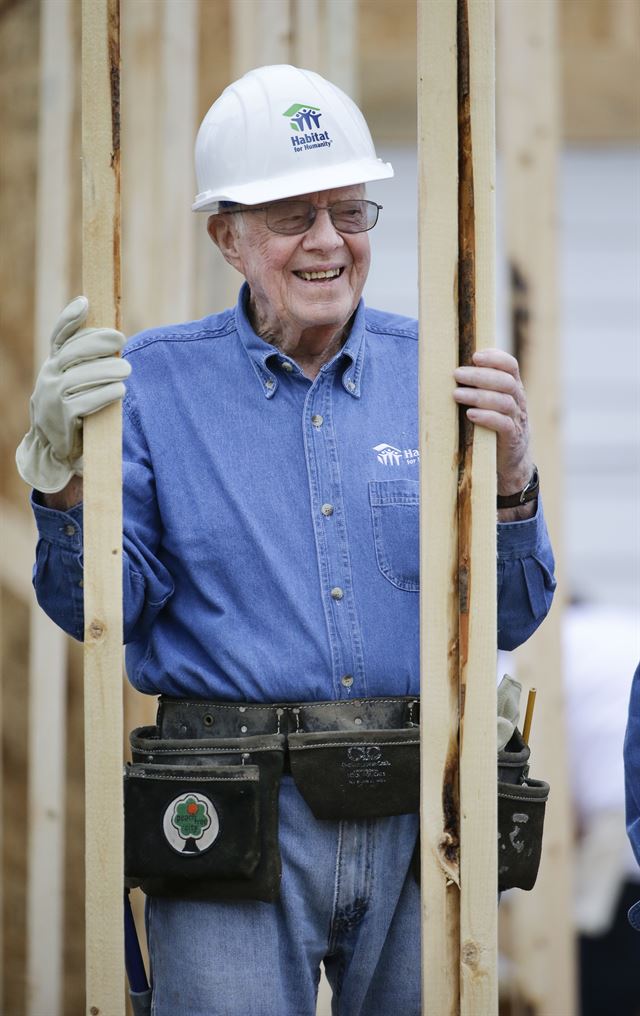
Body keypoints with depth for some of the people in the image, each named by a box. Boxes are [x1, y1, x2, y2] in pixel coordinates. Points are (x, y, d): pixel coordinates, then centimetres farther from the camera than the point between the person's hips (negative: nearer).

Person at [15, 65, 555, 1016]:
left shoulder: (432, 374, 9)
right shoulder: (154, 382, 4)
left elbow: (510, 619, 7)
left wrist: (509, 475, -10)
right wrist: (67, 470, -16)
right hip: (235, 819, -2)